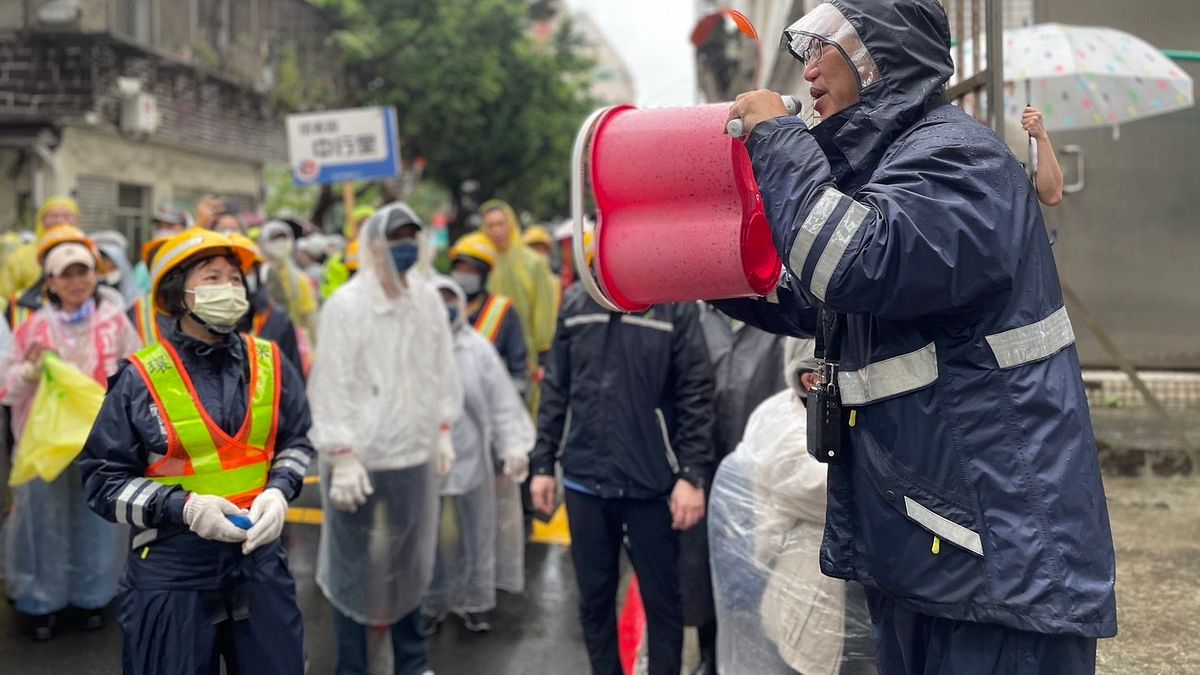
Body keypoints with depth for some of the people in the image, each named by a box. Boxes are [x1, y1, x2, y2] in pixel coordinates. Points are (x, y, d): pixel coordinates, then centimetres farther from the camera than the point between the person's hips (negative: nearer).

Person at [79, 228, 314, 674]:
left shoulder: (270, 364, 3)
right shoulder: (141, 379, -8)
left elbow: (297, 441, 15)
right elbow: (103, 479, -5)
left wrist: (278, 492, -5)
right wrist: (184, 507, -18)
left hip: (260, 557, 3)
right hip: (172, 568, -3)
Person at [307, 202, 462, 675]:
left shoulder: (428, 299, 3)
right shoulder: (346, 303, -12)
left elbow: (442, 369, 12)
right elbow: (331, 384, -13)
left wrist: (443, 429, 11)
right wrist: (342, 455, -16)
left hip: (413, 454, 5)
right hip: (359, 458, -5)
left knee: (409, 564, 17)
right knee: (353, 569, 5)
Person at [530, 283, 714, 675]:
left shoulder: (676, 304, -6)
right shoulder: (575, 302, 5)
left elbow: (696, 394, -9)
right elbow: (556, 389, 8)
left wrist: (693, 475, -14)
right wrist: (542, 464, 6)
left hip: (652, 483, -3)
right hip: (585, 480, 3)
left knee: (661, 600, 7)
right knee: (594, 599, 13)